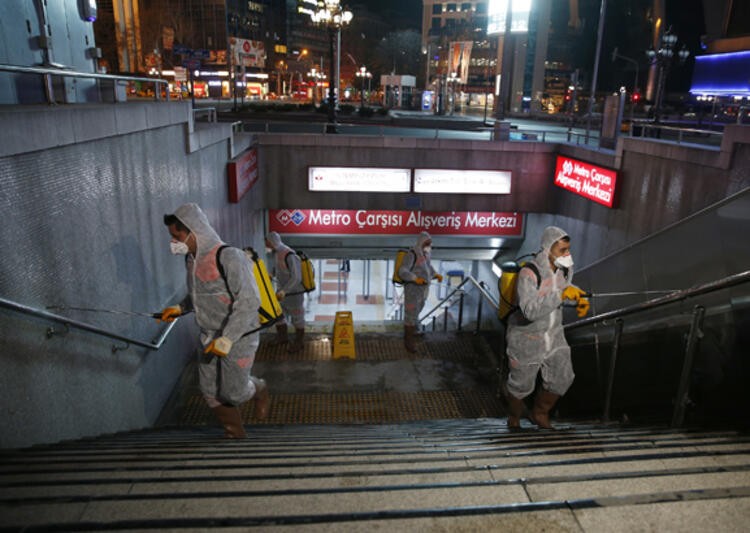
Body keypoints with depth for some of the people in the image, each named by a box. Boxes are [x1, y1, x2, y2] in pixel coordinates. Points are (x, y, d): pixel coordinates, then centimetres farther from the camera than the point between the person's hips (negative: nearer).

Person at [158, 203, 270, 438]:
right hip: (209, 337, 8)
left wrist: (227, 338, -27)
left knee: (234, 391, -1)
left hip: (238, 336, -8)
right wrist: (181, 308, 5)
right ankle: (235, 432, 32)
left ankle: (259, 391, 33)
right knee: (211, 391, 12)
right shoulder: (191, 259, 4)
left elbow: (249, 301, -26)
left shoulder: (228, 257, -24)